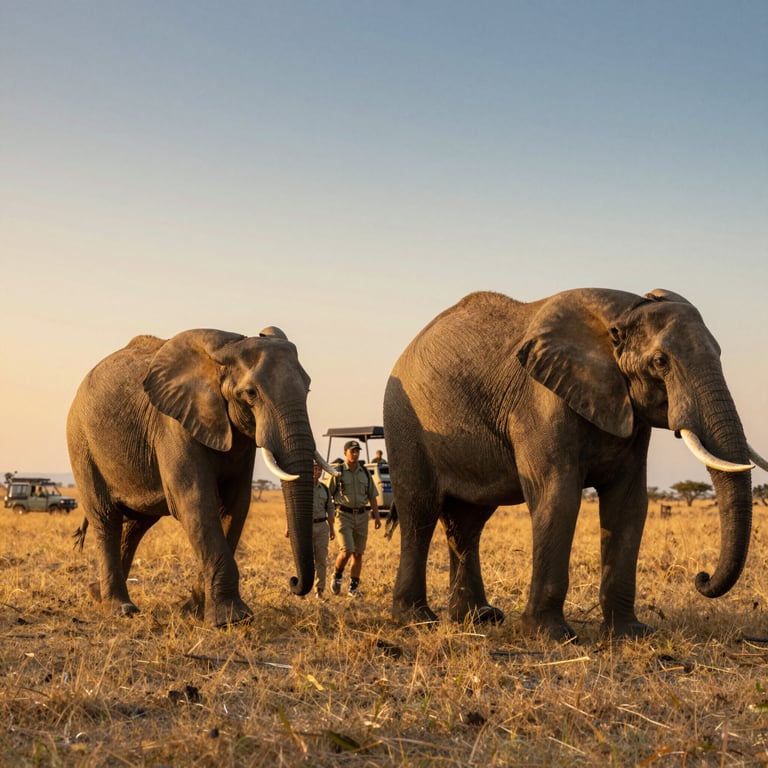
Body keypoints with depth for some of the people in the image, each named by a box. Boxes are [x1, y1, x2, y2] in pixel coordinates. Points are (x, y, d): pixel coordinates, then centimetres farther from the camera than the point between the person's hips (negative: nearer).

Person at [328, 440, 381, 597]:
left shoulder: (365, 473, 7)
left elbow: (372, 496, 10)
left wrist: (377, 517, 1)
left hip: (361, 516, 4)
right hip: (344, 516, -4)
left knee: (358, 554, 3)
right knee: (347, 551, -16)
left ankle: (354, 588, 12)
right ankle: (337, 576, 10)